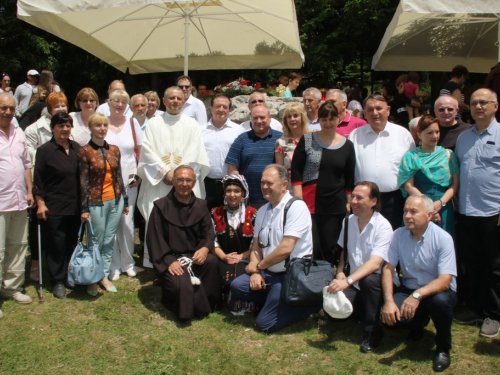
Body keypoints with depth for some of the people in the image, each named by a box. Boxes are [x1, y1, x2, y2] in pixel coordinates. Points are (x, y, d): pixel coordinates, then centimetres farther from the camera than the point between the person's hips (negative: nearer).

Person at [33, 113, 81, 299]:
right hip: (54, 207, -4)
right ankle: (58, 281, 14)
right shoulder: (44, 150, -5)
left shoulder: (77, 149, 8)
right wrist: (40, 203, -10)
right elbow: (38, 180, -5)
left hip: (75, 206, 4)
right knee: (57, 244, 2)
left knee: (73, 243, 11)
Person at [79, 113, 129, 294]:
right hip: (96, 202, -4)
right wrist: (84, 208, -10)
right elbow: (83, 182, -8)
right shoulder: (85, 151, -7)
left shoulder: (114, 149, 7)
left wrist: (125, 200, 12)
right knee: (97, 241, 3)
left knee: (109, 241, 10)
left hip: (115, 201, 4)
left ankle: (105, 275, 21)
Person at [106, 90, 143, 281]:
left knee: (127, 222, 4)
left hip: (129, 181, 1)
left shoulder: (132, 123, 7)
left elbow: (140, 151, 9)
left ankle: (128, 262, 19)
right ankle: (113, 265, 13)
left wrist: (139, 174, 0)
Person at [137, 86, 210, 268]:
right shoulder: (153, 123, 12)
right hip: (158, 181, 1)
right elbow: (147, 151, 3)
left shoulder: (191, 124, 11)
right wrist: (165, 171, -8)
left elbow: (195, 153, 1)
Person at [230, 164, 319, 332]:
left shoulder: (296, 207, -16)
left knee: (264, 324, -10)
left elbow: (286, 248, -23)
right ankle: (274, 300, 5)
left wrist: (258, 266, -10)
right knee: (237, 286, -13)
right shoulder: (262, 211, 9)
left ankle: (309, 304, 7)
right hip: (268, 273, 7)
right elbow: (256, 246, 11)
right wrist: (256, 272, -8)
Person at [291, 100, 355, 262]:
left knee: (330, 248, 7)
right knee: (312, 248, -5)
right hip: (309, 204, -2)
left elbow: (349, 178, 12)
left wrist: (348, 203, 9)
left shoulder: (347, 145, 7)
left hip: (335, 206, 2)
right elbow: (295, 171, -1)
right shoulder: (307, 140, 0)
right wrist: (298, 199, -8)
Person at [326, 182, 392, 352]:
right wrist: (340, 272, -1)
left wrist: (347, 281, -39)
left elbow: (375, 263, -28)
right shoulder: (349, 221, 4)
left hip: (377, 283, -4)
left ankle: (373, 331, -16)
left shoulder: (383, 226, -16)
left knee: (368, 279, -39)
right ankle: (364, 315, 8)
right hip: (355, 283, 4)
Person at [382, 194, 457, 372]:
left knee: (439, 300, -37)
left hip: (437, 290, -3)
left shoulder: (443, 238, -19)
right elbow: (388, 268, -7)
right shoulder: (399, 234, -8)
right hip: (409, 289, 3)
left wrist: (417, 295, -42)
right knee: (390, 316, -23)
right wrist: (388, 301, -23)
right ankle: (418, 322, 16)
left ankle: (443, 348, -7)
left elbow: (445, 281, -25)